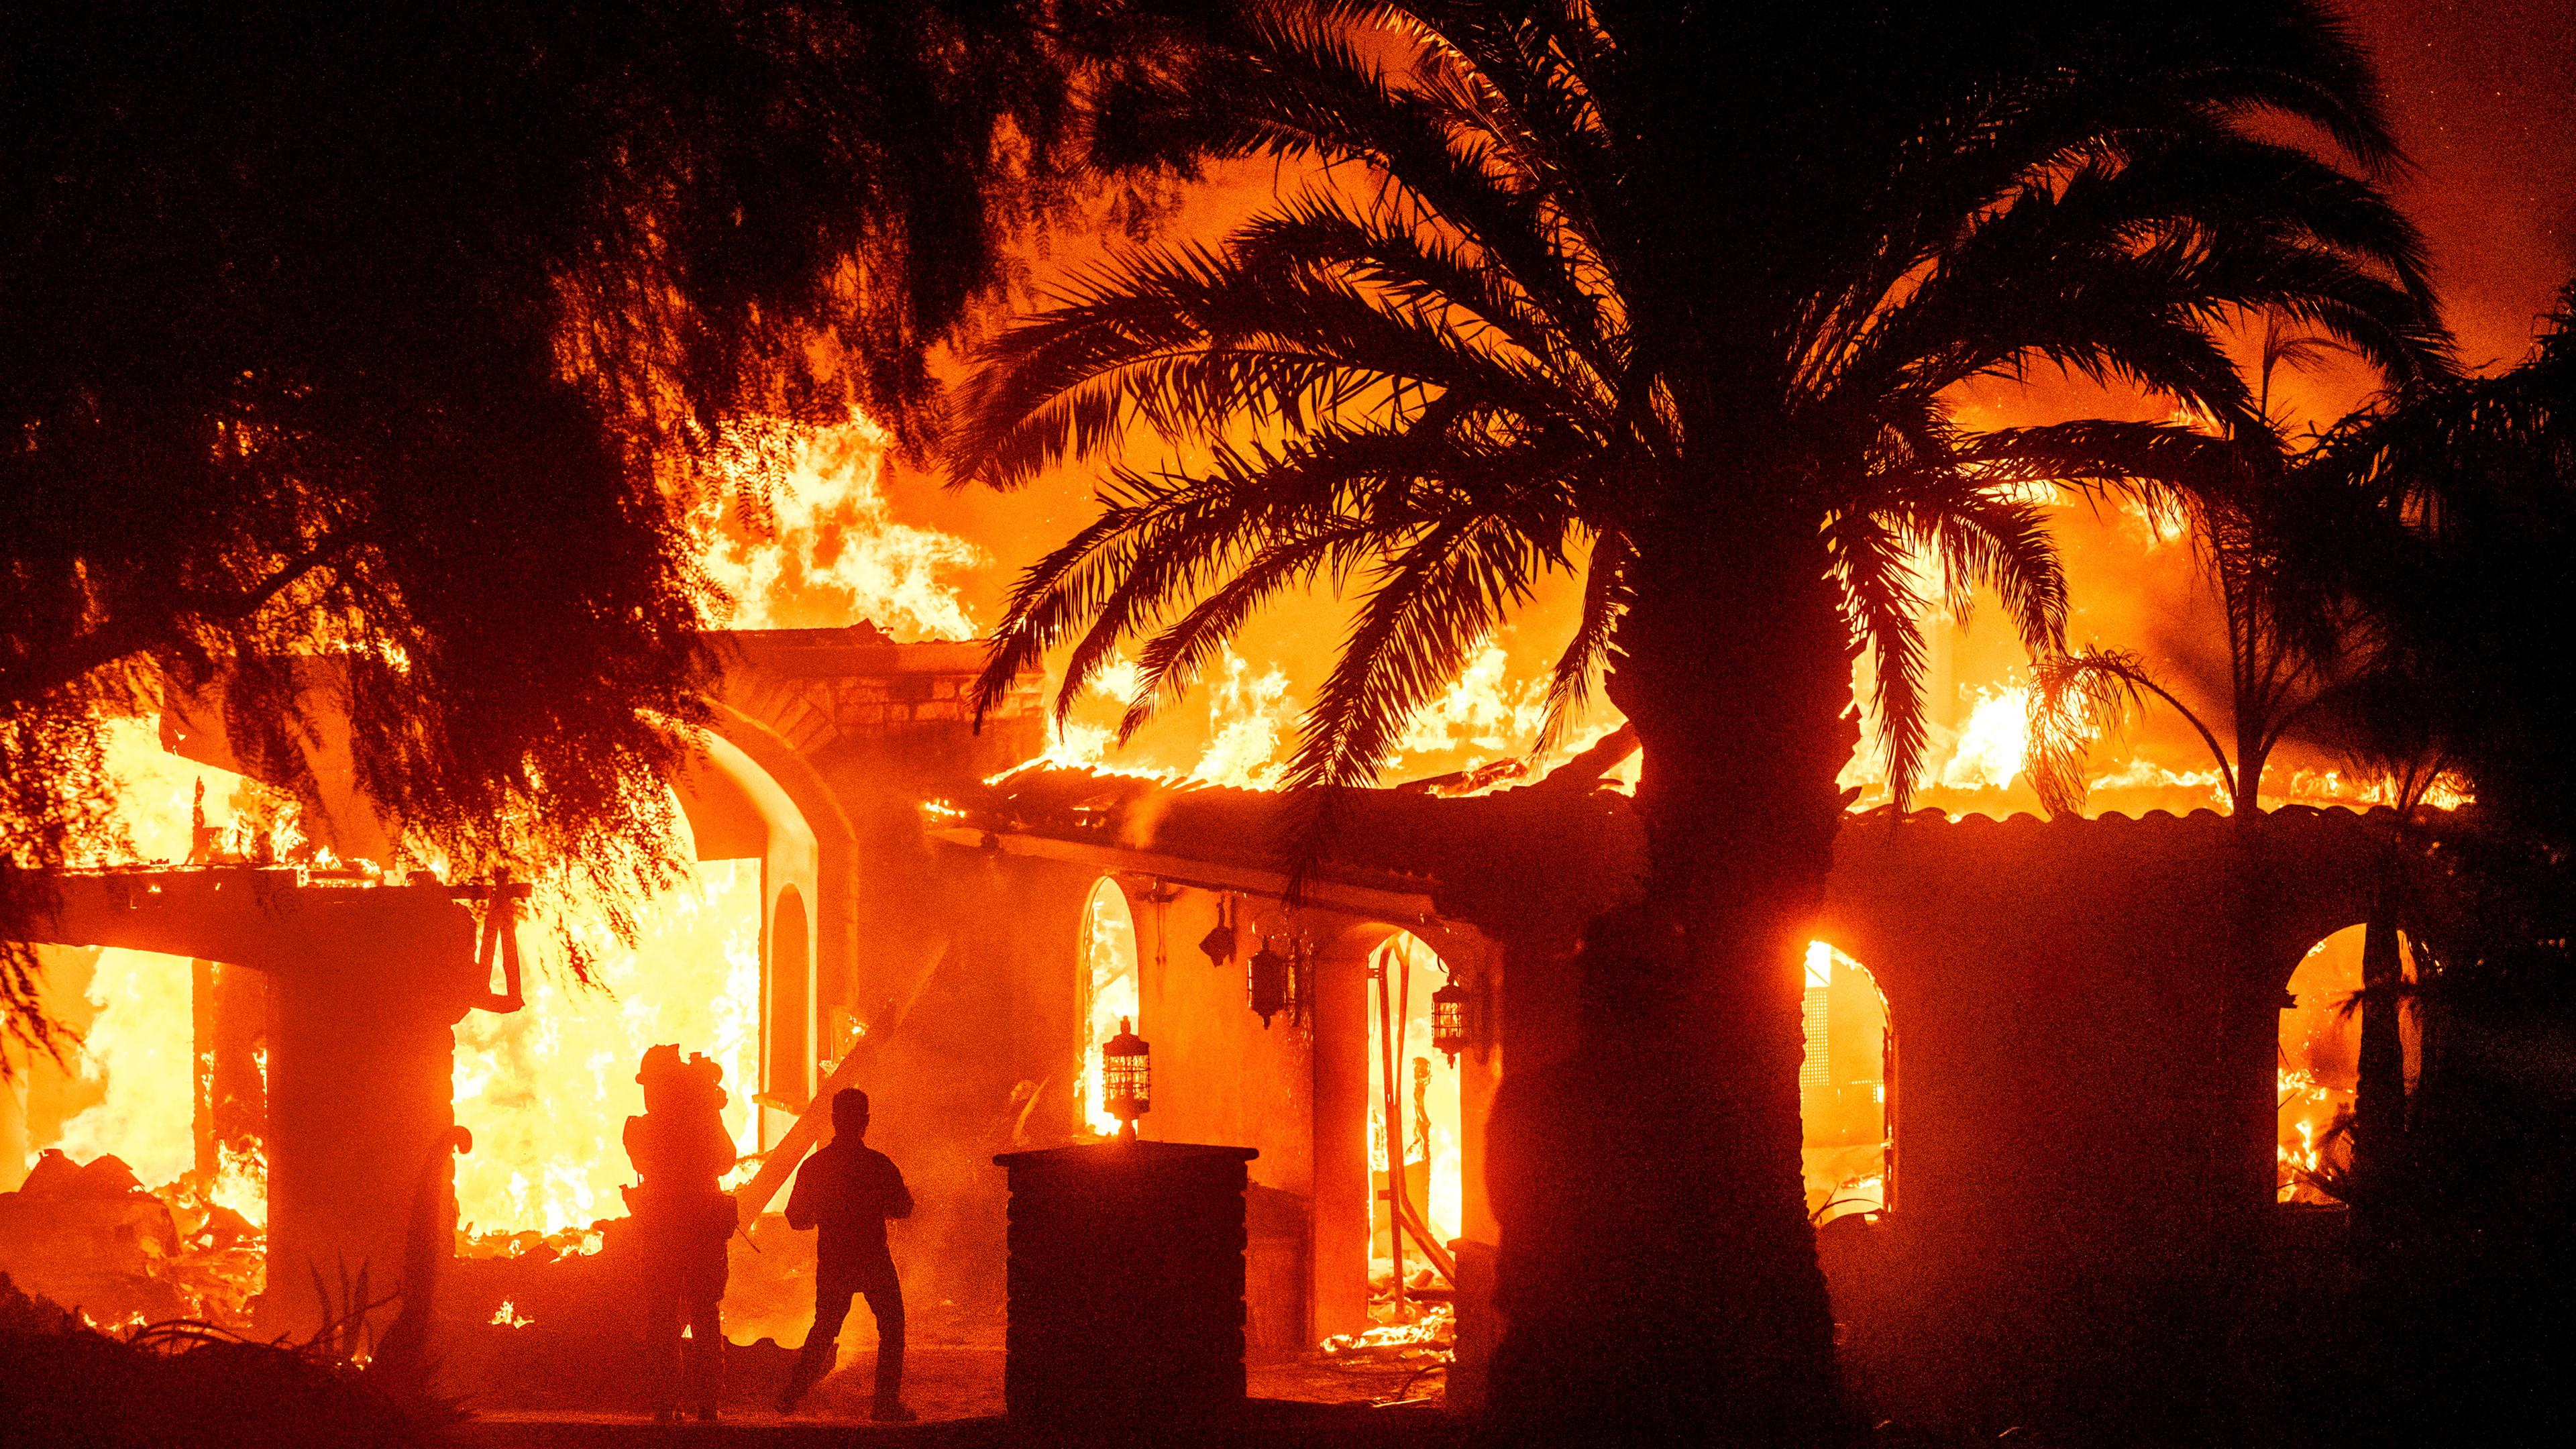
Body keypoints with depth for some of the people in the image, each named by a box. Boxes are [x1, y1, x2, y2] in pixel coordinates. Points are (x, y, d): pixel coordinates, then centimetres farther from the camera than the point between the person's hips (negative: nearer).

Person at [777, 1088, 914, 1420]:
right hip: (874, 1262, -4)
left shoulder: (813, 1166, -3)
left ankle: (792, 1396, 17)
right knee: (891, 1327, 9)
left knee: (824, 1329, 20)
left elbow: (796, 1217, 4)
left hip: (831, 1264, 4)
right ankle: (887, 1402, 3)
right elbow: (903, 1208, -2)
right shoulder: (879, 1165, -13)